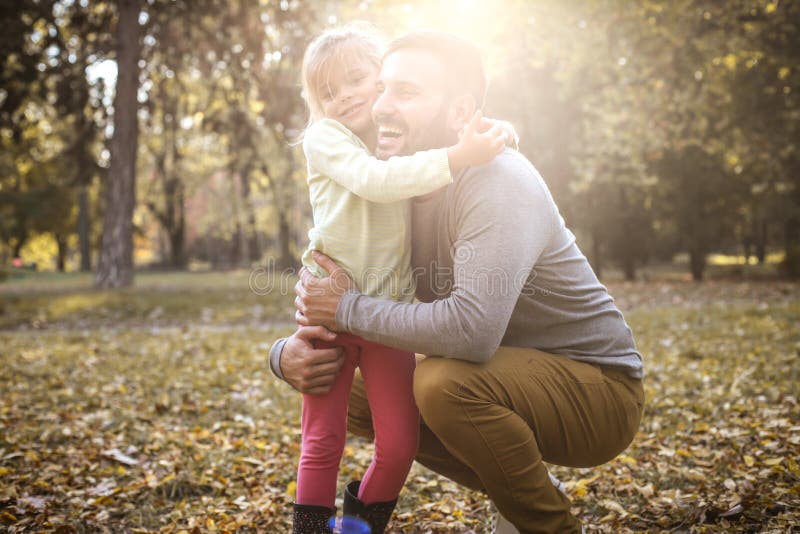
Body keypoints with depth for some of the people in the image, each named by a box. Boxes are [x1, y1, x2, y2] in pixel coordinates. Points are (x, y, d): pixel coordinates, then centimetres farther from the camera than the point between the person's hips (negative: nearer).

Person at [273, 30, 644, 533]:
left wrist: (349, 308, -26)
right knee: (356, 395, 3)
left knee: (443, 381, -33)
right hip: (510, 379, 8)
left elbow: (471, 329, -40)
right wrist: (289, 352, -17)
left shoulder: (498, 183, -25)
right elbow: (316, 291, 6)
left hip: (599, 389, -8)